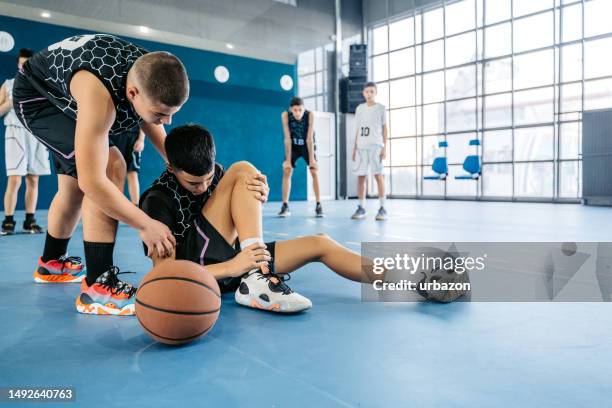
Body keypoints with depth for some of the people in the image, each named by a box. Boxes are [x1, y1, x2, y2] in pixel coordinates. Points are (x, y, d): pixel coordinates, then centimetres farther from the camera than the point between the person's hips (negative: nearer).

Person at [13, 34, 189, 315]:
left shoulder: (150, 81, -21)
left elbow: (156, 134, 0)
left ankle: (52, 263, 43)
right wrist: (146, 225, -38)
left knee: (74, 188, 19)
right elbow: (93, 180, -44)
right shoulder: (99, 94, -45)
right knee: (111, 167, -28)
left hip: (65, 98, 8)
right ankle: (98, 287, -24)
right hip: (36, 96, -8)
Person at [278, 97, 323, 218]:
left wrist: (311, 158, -24)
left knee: (314, 172, -8)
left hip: (307, 145, -1)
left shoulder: (310, 115, -28)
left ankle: (318, 206, -1)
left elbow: (309, 138, -25)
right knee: (286, 171, -8)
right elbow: (287, 138, -23)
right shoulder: (285, 115, -26)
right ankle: (285, 206, -3)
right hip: (293, 146, 1)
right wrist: (288, 159, -23)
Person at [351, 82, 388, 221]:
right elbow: (357, 130, 16)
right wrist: (354, 148, 9)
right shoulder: (359, 108, 15)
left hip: (376, 146, -3)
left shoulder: (381, 108, 6)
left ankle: (382, 208, -6)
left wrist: (384, 147, -6)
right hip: (361, 147, 4)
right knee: (360, 176, 1)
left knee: (378, 175, -9)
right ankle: (361, 208, 7)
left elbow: (384, 128, 4)